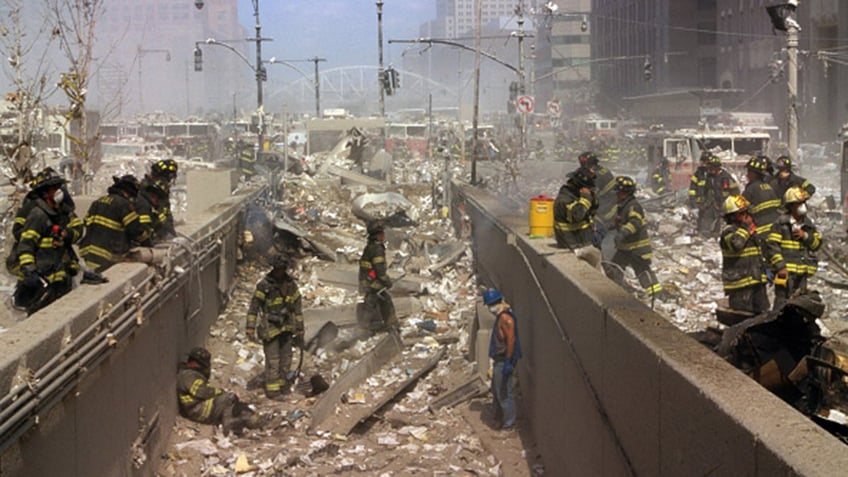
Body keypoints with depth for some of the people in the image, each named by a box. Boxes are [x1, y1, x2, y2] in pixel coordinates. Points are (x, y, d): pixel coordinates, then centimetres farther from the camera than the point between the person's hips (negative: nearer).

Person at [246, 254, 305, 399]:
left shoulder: (291, 285, 4)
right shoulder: (264, 285, -11)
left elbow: (297, 308, 11)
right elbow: (253, 308, -8)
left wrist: (300, 330, 12)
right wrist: (250, 329, -12)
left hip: (286, 327, 5)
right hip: (269, 327, -5)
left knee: (286, 358, 11)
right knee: (272, 360, -6)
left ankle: (282, 384, 27)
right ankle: (272, 389, 2)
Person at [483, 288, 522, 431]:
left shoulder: (506, 317, -21)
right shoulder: (501, 316, 12)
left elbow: (511, 340, -26)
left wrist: (508, 361, -27)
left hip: (504, 361, -11)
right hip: (499, 359, 11)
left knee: (503, 392, -3)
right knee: (496, 389, 22)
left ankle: (509, 421, 6)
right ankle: (499, 415, 36)